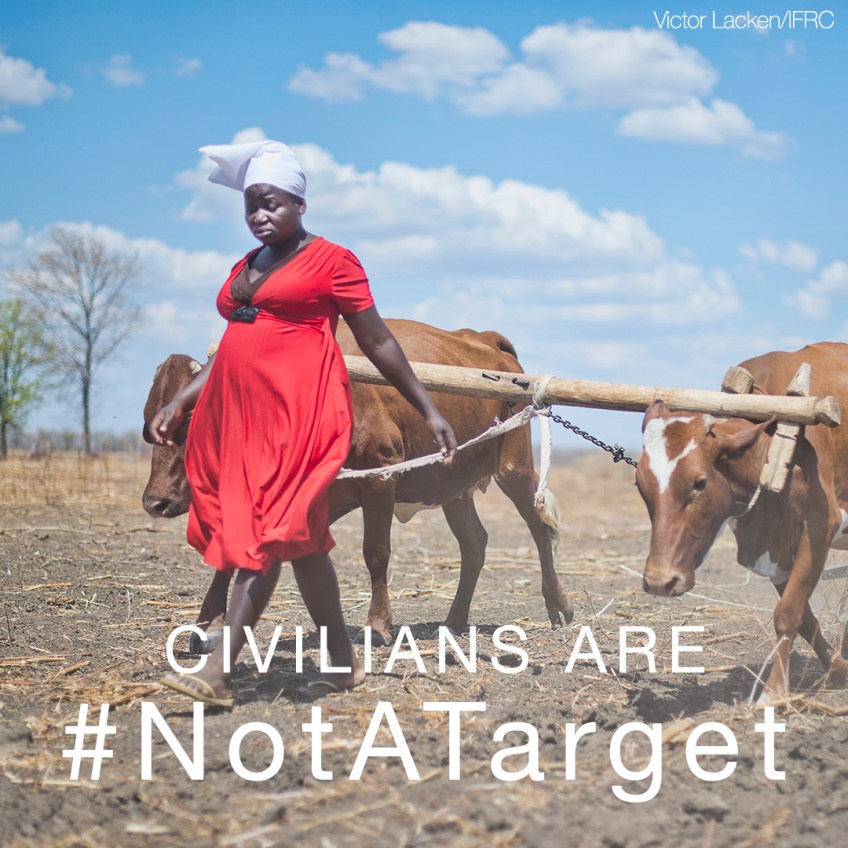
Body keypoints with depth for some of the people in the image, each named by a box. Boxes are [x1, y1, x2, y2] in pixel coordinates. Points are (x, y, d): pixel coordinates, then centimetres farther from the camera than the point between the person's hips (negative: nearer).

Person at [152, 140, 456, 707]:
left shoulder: (331, 260, 0)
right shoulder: (243, 271, 19)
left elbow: (378, 342, 0)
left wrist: (430, 411, -1)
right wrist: (180, 403, 21)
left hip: (301, 410, -7)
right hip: (239, 413, 7)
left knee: (270, 533, -12)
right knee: (298, 536, 8)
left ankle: (220, 670, -16)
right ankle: (342, 662, 16)